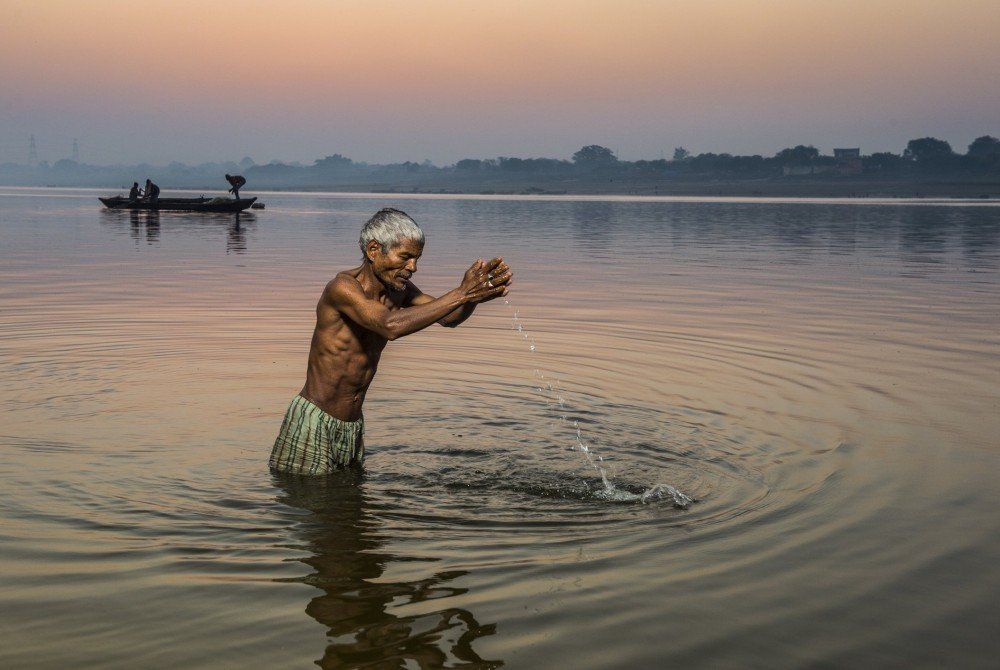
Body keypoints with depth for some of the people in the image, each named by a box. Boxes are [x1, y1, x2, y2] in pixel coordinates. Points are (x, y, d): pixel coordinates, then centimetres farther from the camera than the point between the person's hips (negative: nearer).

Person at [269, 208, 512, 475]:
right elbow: (390, 325, -38)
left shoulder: (399, 287, 3)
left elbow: (449, 317, 4)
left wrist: (477, 294, -20)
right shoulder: (342, 286, -23)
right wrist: (460, 294, -38)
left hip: (353, 423, 8)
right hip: (314, 421, -8)